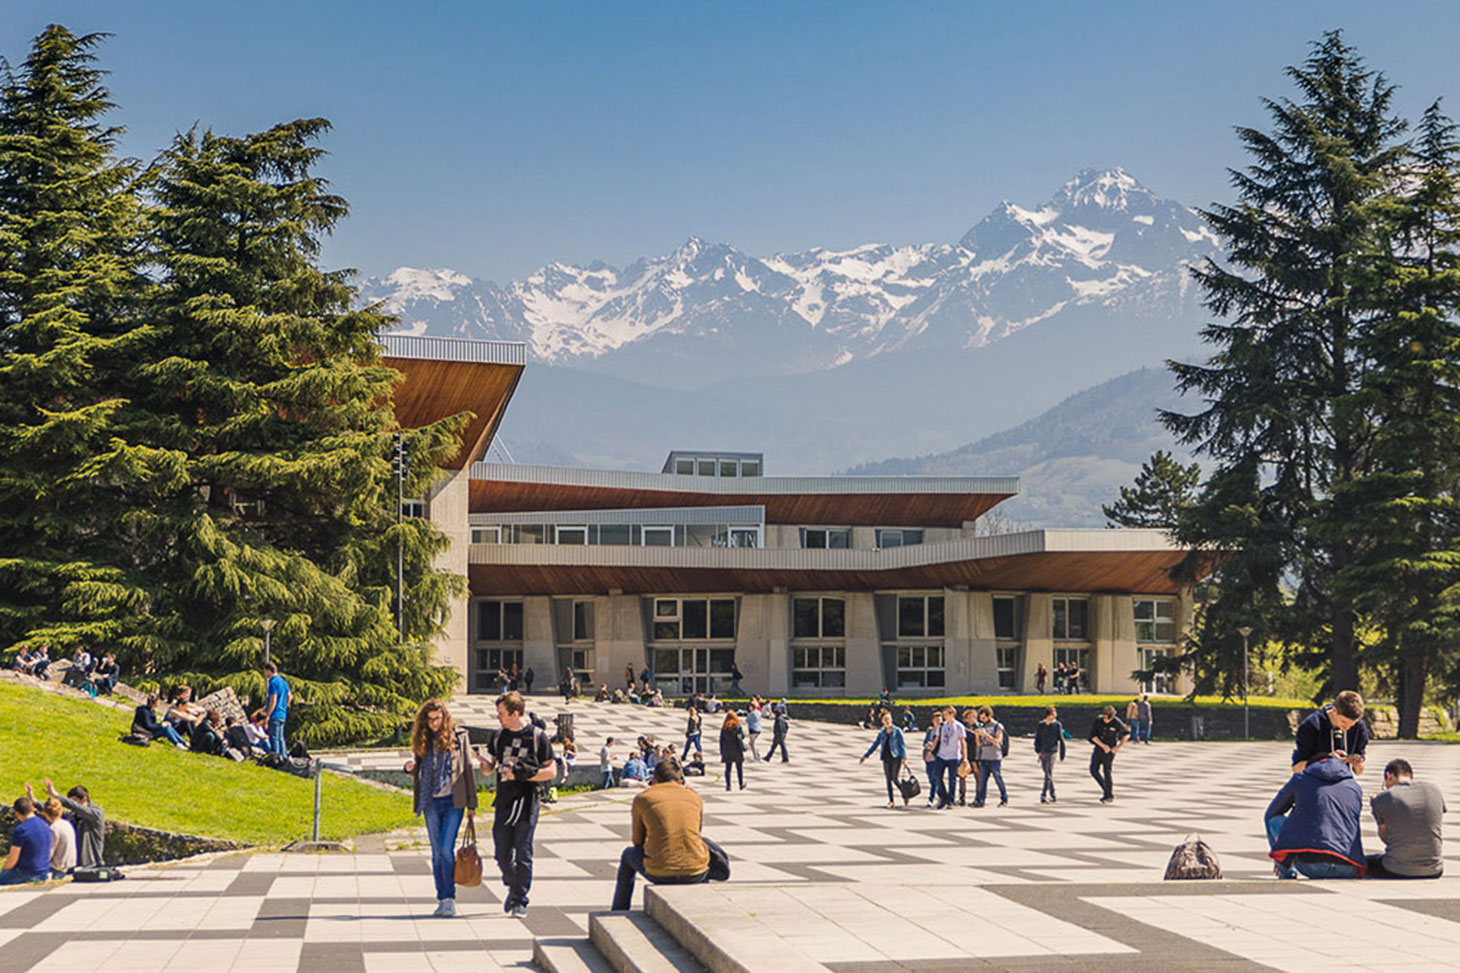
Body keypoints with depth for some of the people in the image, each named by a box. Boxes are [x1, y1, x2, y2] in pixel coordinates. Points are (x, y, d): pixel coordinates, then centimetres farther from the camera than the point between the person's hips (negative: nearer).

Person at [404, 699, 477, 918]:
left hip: (454, 801, -3)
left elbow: (468, 770, 2)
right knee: (437, 852, 6)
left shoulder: (459, 737, 0)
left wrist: (472, 805, 0)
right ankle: (443, 899, 12)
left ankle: (449, 898, -6)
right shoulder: (422, 740, 9)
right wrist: (409, 768, -8)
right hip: (431, 803, 3)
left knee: (446, 849, -13)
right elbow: (419, 772, 18)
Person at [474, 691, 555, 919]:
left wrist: (526, 774, -15)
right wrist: (485, 762, -4)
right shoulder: (499, 737, 10)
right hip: (503, 804, 4)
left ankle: (520, 901, 7)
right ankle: (513, 888, 30)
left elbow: (551, 771, -2)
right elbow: (491, 765, 20)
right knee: (503, 855, 5)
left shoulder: (537, 737, -4)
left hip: (527, 804, -4)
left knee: (523, 855, -2)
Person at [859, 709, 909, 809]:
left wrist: (904, 758, -16)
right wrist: (866, 756, 11)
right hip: (886, 759, 4)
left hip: (896, 758, -4)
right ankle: (891, 801, 5)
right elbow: (875, 745, 16)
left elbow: (902, 745, -5)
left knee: (895, 779, -9)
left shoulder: (897, 731, -2)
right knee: (889, 780, 1)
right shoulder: (881, 733, 11)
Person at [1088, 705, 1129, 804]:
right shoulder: (1097, 720, -8)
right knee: (1094, 770, 0)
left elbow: (1126, 734, -1)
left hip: (1110, 750, -4)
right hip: (1099, 748, 4)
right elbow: (1093, 736, -9)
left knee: (1107, 772, -1)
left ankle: (1110, 795, 12)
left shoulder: (1116, 723, -15)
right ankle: (1106, 789, 16)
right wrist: (1103, 746, -19)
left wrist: (1119, 747, -9)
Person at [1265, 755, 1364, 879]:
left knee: (1275, 820, 20)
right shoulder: (1355, 787, 22)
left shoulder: (1299, 779, 17)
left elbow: (1270, 814, 30)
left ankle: (1287, 873, 9)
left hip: (1309, 864, -3)